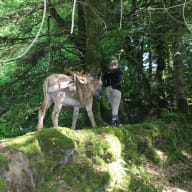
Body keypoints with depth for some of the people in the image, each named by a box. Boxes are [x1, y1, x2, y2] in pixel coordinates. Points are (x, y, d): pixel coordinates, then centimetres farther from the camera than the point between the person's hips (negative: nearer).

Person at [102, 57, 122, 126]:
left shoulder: (107, 72, 8)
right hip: (116, 90, -4)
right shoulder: (119, 71, -3)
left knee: (113, 106, 17)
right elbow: (118, 80, -19)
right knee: (116, 107, -1)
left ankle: (116, 120, 20)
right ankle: (114, 120, -8)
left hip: (108, 91, 4)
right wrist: (113, 87, -19)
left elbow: (103, 80, -4)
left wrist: (108, 86, -10)